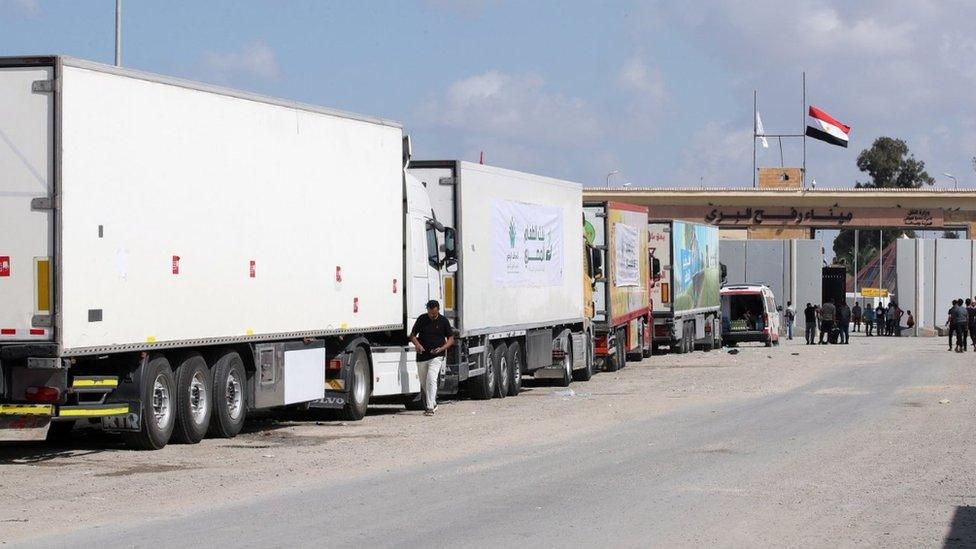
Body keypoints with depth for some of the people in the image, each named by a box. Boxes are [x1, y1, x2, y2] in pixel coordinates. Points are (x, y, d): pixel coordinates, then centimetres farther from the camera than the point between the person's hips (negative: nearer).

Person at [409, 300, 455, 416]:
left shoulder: (443, 321, -1)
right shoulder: (421, 319, 2)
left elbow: (451, 339, 4)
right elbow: (412, 335, 9)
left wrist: (442, 348, -14)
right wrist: (417, 344, -12)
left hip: (436, 357, -3)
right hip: (422, 356, 3)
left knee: (431, 379, -20)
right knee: (423, 383, 11)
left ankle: (430, 407, -21)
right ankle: (433, 404, 30)